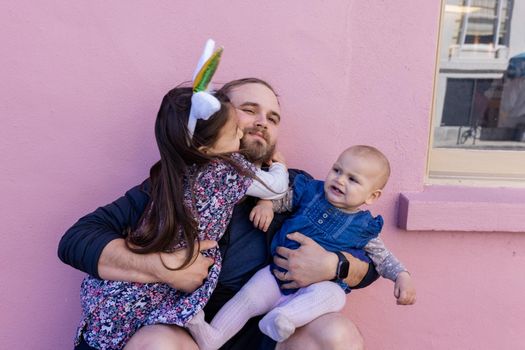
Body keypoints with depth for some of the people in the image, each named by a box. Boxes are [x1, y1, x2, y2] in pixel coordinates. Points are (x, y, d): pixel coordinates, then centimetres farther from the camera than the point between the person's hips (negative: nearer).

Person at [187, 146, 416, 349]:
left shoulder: (363, 227, 0)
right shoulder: (311, 191, 4)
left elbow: (382, 257, 10)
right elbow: (281, 197, 14)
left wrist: (402, 277, -6)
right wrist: (265, 204, -7)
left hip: (323, 284, -3)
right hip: (279, 274, 3)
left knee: (332, 294, -36)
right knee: (247, 297, -15)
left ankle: (282, 318, -53)